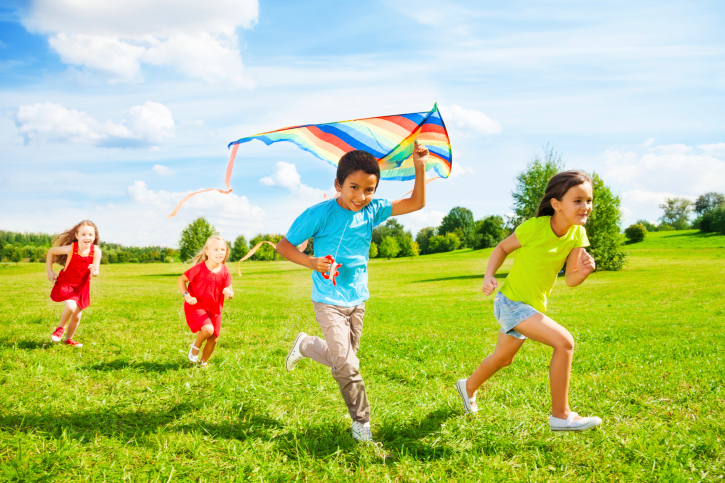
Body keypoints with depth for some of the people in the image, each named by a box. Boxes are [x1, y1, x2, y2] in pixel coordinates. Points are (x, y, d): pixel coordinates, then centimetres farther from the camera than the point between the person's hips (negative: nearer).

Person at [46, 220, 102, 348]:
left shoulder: (96, 251, -18)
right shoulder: (70, 249, -23)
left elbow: (96, 272, -14)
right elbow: (51, 252, -6)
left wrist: (94, 271, -38)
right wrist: (49, 271, -6)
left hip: (81, 286, 3)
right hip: (65, 284, -3)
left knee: (77, 316, 10)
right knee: (71, 306, -27)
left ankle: (69, 339, 36)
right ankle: (60, 328, 4)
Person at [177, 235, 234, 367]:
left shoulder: (224, 272, -7)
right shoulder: (199, 269, -19)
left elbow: (230, 292, -5)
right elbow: (181, 280, -6)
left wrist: (229, 292, -29)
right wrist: (186, 295, -20)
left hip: (215, 309, 5)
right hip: (196, 306, -5)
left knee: (214, 339, 8)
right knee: (208, 329, -29)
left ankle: (203, 362, 36)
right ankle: (195, 346, 5)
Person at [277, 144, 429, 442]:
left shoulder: (372, 211, -3)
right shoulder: (319, 214, -17)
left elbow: (416, 203, -2)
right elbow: (283, 246, -11)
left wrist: (419, 166, -15)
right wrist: (312, 263, -27)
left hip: (357, 300, 6)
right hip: (329, 302, -5)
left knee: (342, 359, 15)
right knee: (346, 365, -11)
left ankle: (305, 345, 43)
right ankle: (362, 423, 13)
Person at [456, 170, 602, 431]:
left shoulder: (577, 234, -6)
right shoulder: (535, 227, -22)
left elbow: (570, 280, -6)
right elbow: (503, 247, -6)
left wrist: (583, 271, -27)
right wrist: (489, 275, -18)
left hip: (534, 305, 8)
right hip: (511, 302, -8)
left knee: (503, 358, 26)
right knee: (564, 342, -24)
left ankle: (469, 386, 53)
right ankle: (560, 415, -12)